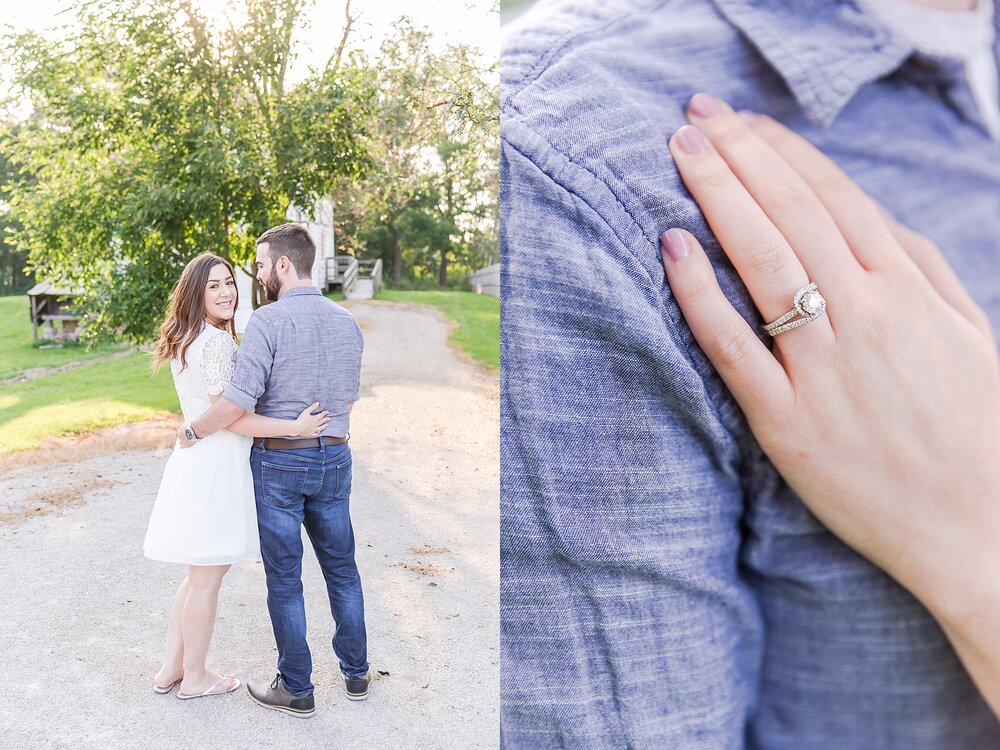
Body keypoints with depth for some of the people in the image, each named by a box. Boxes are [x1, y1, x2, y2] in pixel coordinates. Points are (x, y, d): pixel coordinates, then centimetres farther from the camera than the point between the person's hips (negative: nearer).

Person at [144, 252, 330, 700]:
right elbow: (230, 418, -21)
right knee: (206, 580, 6)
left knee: (198, 575, 21)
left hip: (194, 459, 10)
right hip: (215, 465, -10)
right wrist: (295, 427, -20)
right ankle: (194, 678, 22)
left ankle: (170, 669, 31)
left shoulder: (186, 340, 13)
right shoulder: (217, 342, -18)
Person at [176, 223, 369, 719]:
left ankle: (297, 689, 18)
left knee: (285, 579, 7)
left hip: (278, 462, -5)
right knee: (341, 569, 17)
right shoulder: (346, 322, 3)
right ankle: (355, 674, 28)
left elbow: (238, 402, -21)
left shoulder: (268, 320, -17)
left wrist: (192, 432, -5)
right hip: (334, 459, 6)